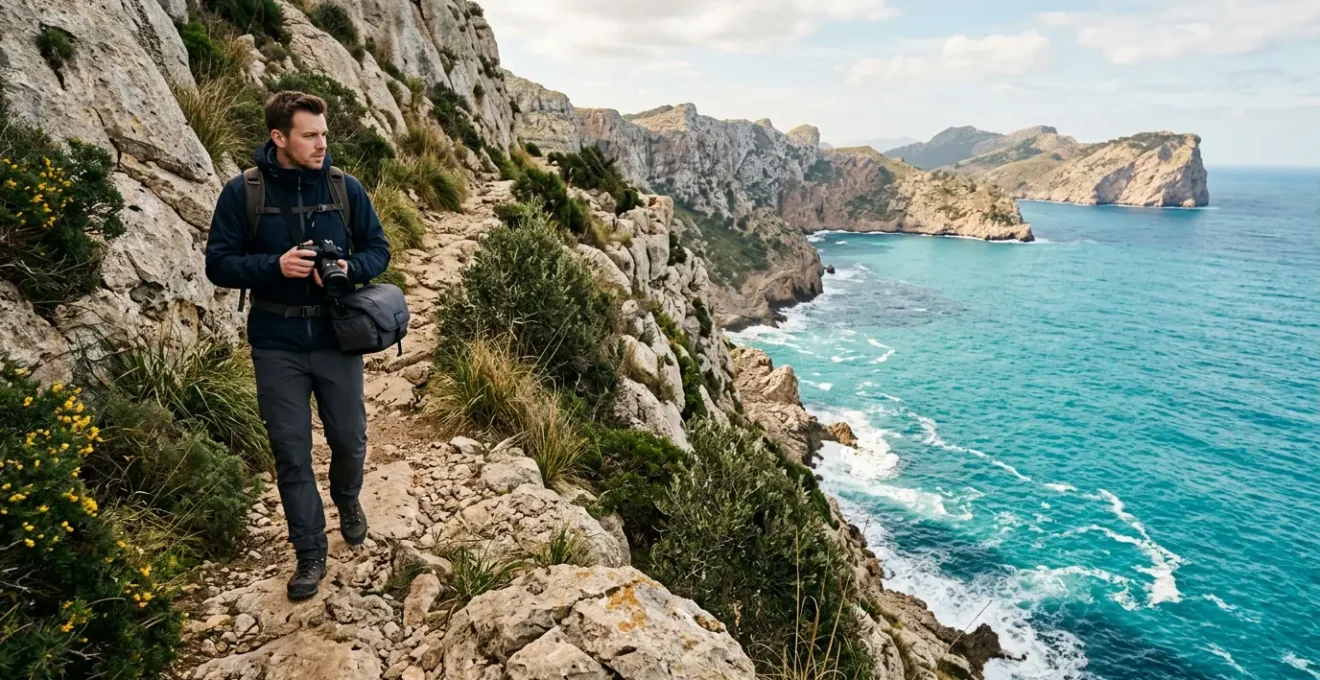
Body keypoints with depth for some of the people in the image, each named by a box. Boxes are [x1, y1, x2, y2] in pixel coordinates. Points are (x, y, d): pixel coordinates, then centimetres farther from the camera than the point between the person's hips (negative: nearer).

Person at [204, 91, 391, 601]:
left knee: (349, 439, 11)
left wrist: (349, 267, -18)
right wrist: (276, 265, -21)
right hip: (276, 345, -1)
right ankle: (310, 555, 22)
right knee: (291, 452, 6)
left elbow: (378, 249, 4)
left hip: (337, 338, 1)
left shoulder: (345, 188, -2)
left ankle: (348, 499, 45)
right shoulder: (242, 193, -5)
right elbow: (218, 263, -3)